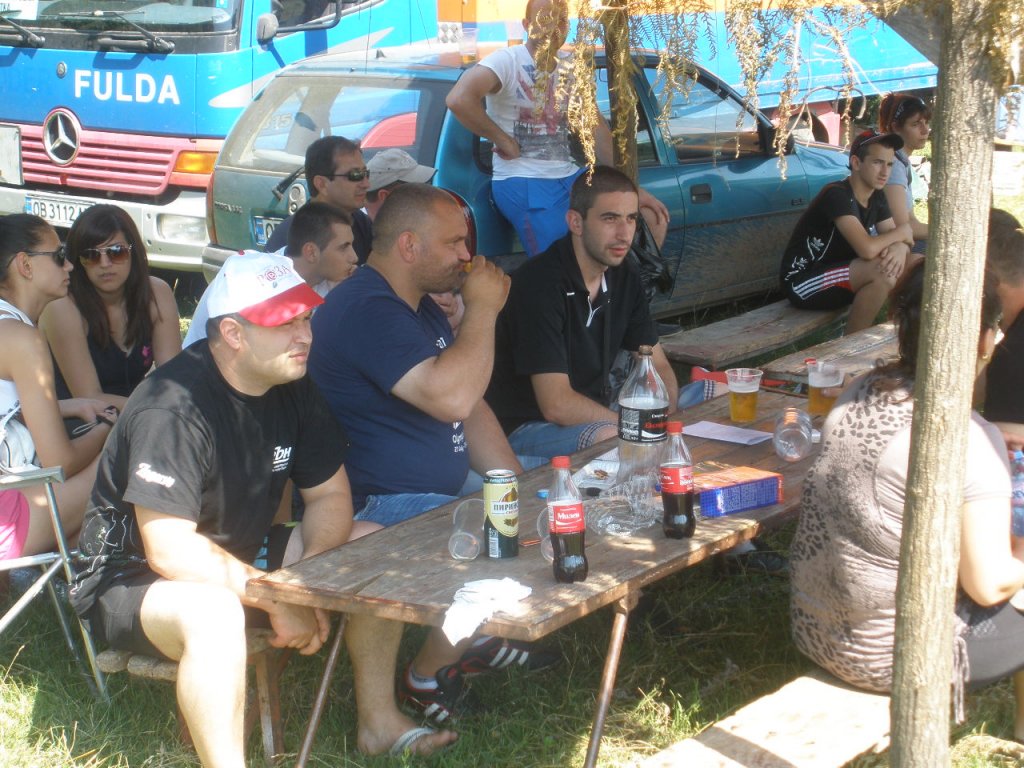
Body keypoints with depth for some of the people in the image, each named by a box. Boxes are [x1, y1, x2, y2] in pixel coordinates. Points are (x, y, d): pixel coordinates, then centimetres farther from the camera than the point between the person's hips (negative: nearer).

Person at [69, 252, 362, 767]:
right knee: (213, 611, -41)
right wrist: (277, 599, -26)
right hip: (131, 578, -8)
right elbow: (170, 552, -30)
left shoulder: (295, 388, -2)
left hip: (237, 559, 8)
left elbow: (331, 497, 2)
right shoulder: (174, 408, -26)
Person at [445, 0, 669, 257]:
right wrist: (503, 141, -17)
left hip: (569, 177, 7)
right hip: (523, 183, -7)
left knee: (653, 220, 4)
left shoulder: (570, 72, 10)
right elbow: (458, 99, -29)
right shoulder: (507, 60, -12)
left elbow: (598, 129, 11)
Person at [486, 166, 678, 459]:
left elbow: (659, 367, 11)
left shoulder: (624, 278, 5)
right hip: (526, 427, -9)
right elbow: (556, 405, -26)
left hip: (594, 413, 9)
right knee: (612, 438, -39)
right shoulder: (539, 283, -21)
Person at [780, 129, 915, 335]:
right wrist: (902, 232, -15)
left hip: (835, 274, 9)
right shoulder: (837, 195, -23)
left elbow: (897, 239, 3)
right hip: (802, 282, -9)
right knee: (882, 270, -27)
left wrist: (900, 248, -23)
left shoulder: (877, 196, 5)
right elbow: (867, 249, -34)